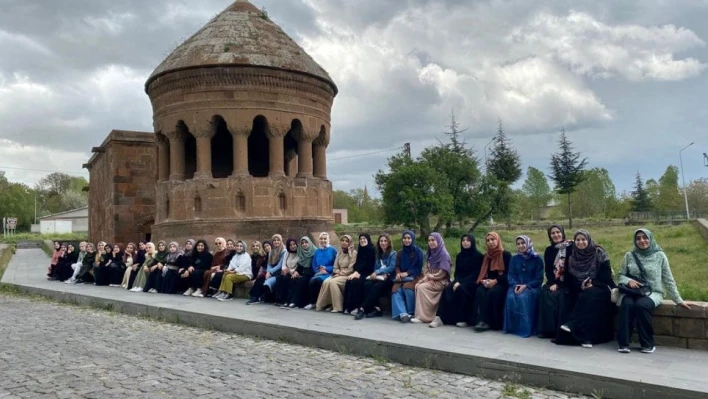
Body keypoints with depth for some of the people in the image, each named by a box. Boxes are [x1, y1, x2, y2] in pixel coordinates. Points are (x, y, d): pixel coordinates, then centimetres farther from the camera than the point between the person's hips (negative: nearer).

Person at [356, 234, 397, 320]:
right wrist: (381, 274, -10)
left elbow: (392, 267, -11)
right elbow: (377, 268, 14)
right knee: (367, 284, -28)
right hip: (380, 277, 5)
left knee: (376, 286, -35)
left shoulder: (393, 253, 2)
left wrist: (377, 272, -19)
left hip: (389, 278, -5)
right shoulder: (378, 254, 20)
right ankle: (376, 308, -31)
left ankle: (363, 309, -36)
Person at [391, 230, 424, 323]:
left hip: (414, 276, -4)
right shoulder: (400, 253, 15)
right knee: (396, 289, -27)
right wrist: (398, 273, -13)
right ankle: (402, 313, -37)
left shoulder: (418, 251, 0)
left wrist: (407, 273, -18)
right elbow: (397, 266, 11)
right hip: (402, 277, 4)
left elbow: (419, 267, -5)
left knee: (407, 286, -34)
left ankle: (411, 312, -18)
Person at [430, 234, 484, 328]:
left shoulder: (478, 256, -2)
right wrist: (457, 281, -9)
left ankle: (464, 319, -25)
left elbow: (476, 274, -10)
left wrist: (461, 282, -20)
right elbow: (457, 272, 14)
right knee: (448, 289, -26)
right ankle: (440, 317, -34)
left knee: (460, 289, -36)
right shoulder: (459, 256, 15)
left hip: (472, 282, -5)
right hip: (460, 281, 5)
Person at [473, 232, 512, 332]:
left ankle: (483, 321, -34)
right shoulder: (486, 256, 17)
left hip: (501, 283, -4)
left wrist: (495, 281, -19)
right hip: (488, 282, 4)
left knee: (492, 292, -35)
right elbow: (483, 272, 16)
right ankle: (481, 321, -36)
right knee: (480, 292, -29)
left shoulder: (506, 255, 0)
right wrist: (484, 280, -6)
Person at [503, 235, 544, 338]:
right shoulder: (514, 258, 11)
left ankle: (526, 328, -27)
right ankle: (512, 327, -19)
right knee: (511, 297, -30)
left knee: (523, 297, -35)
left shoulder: (537, 259, 1)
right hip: (516, 286, 3)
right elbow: (510, 276, 6)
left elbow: (539, 279, -4)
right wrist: (515, 285, -15)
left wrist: (525, 286, -18)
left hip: (532, 287, -3)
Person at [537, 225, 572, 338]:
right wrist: (552, 283, -10)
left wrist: (559, 284, -17)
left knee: (557, 295, -29)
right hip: (553, 282, 4)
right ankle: (547, 329, -18)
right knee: (545, 293, -23)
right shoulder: (549, 250, 11)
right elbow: (547, 270, 8)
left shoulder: (571, 247, -4)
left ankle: (559, 329, -19)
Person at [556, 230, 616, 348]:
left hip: (599, 289, -3)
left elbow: (606, 274, -7)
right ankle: (584, 336, -29)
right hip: (580, 289, 3)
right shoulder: (572, 255, 8)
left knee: (588, 295, -36)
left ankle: (573, 325, -40)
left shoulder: (599, 253, -2)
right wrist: (581, 285, -13)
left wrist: (592, 283, -20)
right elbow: (569, 277, 5)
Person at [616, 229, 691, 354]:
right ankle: (623, 343, -27)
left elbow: (668, 280, 7)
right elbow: (621, 275, 10)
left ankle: (648, 344, -19)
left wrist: (678, 300, 5)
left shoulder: (660, 256, 3)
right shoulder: (629, 255, 7)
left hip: (653, 293, -1)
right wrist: (629, 281, -13)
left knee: (641, 305, -35)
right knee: (627, 304, -33)